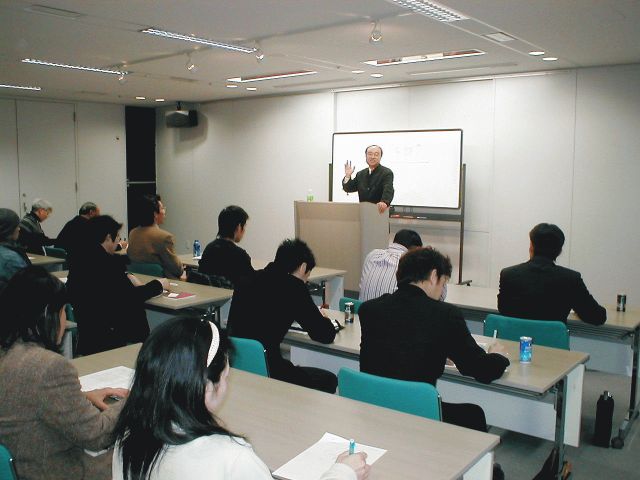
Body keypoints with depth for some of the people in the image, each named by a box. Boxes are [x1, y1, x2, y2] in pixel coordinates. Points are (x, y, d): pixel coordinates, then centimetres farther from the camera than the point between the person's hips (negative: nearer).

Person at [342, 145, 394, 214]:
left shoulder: (387, 173, -3)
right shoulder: (361, 174, 15)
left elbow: (388, 190, -21)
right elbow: (348, 189, 17)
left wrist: (385, 202, -42)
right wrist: (348, 176, -2)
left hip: (379, 211, -4)